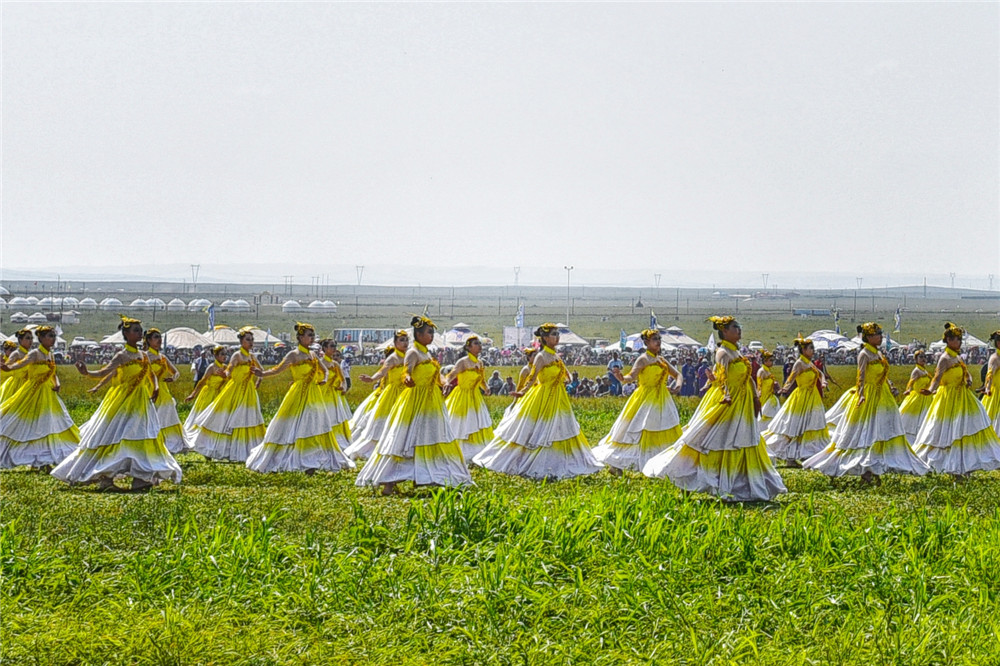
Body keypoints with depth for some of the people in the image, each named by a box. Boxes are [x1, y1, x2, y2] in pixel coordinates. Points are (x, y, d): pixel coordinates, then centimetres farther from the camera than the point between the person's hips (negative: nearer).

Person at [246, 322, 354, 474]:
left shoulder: (312, 355, 12)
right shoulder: (294, 355, -6)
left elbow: (325, 370, 21)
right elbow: (278, 370, -11)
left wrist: (325, 379, -1)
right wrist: (262, 374, -26)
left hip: (314, 396, 6)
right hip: (298, 397, -6)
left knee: (316, 430, 3)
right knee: (296, 430, -4)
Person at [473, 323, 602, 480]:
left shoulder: (556, 357, 10)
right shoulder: (541, 357, -13)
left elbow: (566, 376, 21)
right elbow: (533, 377, -24)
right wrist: (523, 391, -36)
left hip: (558, 400, 8)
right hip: (543, 399, -8)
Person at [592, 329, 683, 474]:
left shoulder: (661, 360, 10)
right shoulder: (643, 359, -10)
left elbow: (678, 375, 12)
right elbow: (632, 376, -22)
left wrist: (678, 386, -11)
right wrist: (623, 379, -45)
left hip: (662, 401, 7)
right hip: (646, 400, -7)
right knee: (641, 433, -6)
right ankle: (616, 465, 2)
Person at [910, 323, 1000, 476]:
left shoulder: (958, 357, 12)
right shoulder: (945, 358, -14)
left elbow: (967, 373, 15)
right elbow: (938, 377, -25)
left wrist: (969, 380, -8)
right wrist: (931, 390, -42)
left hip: (962, 397, 9)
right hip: (949, 399, -9)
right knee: (948, 433, -5)